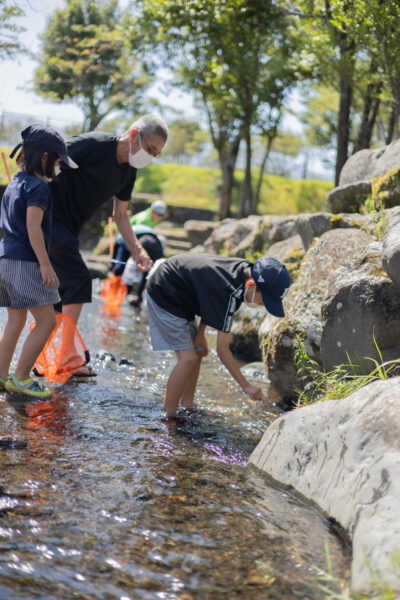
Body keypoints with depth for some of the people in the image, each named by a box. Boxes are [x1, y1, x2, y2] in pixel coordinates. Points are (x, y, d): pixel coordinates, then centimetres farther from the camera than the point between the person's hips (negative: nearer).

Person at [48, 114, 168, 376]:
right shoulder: (93, 145, -18)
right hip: (49, 218, -9)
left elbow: (120, 215, 17)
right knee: (79, 280, -12)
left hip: (68, 230, 9)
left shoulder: (129, 171, 8)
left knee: (60, 290, 10)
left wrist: (138, 251, 8)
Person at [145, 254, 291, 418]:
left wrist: (200, 333, 5)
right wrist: (246, 386, -22)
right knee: (188, 358, -16)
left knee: (198, 351, 12)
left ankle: (187, 408, 19)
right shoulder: (230, 292, -33)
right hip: (163, 295, -10)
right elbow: (222, 349, -27)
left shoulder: (246, 269, -7)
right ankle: (168, 419, -11)